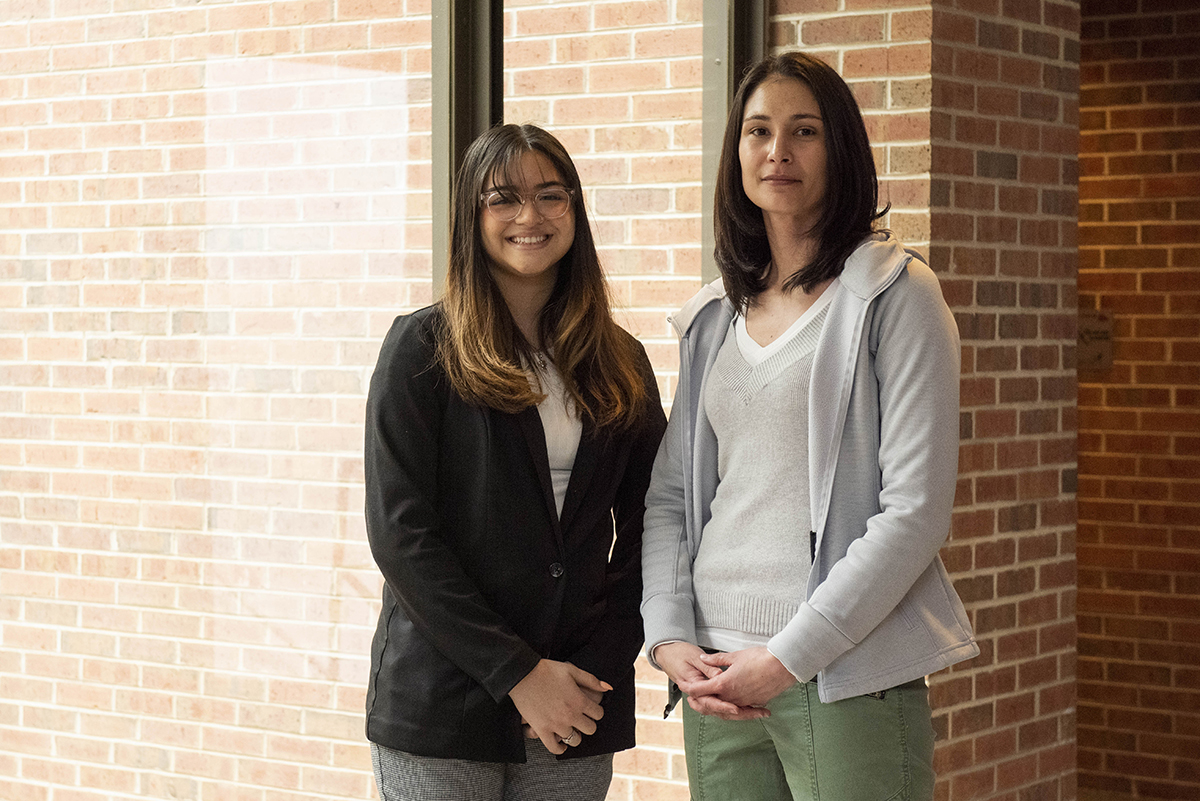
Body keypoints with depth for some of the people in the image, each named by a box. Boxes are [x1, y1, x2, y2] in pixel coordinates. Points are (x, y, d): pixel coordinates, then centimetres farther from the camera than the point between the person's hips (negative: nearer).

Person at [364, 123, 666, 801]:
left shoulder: (620, 361, 8)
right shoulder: (423, 346, -3)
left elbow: (644, 530, 7)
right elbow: (398, 533, -10)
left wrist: (599, 669, -6)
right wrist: (517, 674, -14)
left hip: (579, 709, 3)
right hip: (441, 704, -3)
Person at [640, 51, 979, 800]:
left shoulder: (896, 294, -4)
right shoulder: (712, 318, 13)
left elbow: (916, 511, -10)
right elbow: (670, 494, 14)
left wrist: (788, 657, -13)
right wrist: (669, 639, -2)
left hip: (848, 676, -5)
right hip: (719, 680, 5)